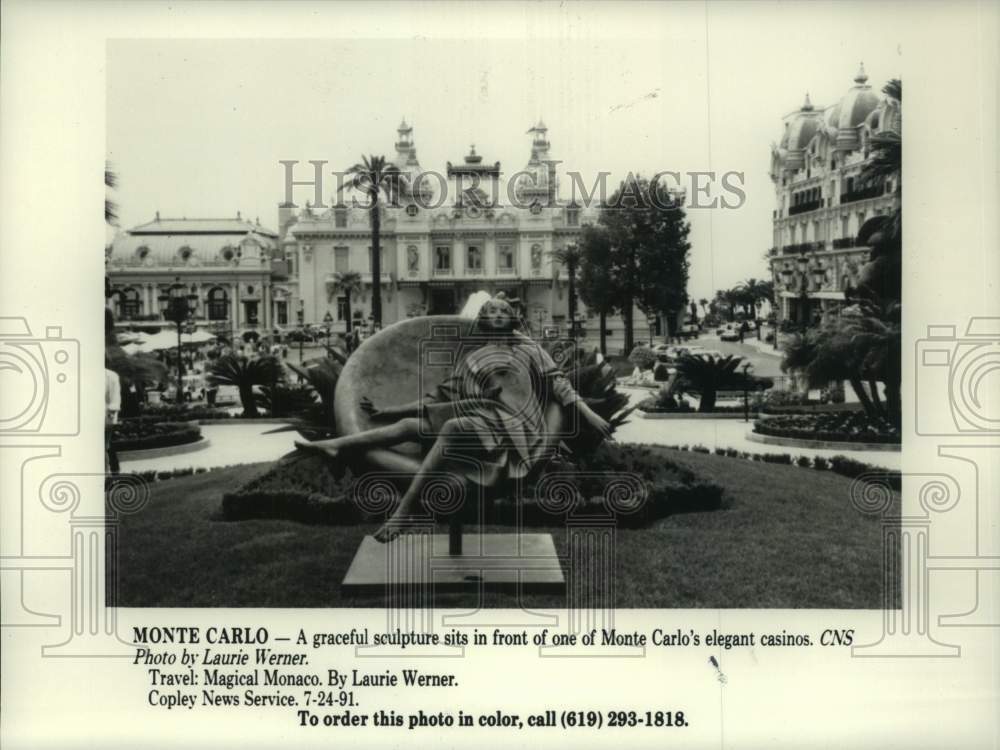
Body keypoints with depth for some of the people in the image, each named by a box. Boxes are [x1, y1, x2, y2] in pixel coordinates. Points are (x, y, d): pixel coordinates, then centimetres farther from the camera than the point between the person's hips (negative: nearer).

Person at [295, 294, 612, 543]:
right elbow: (441, 397, 23)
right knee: (415, 423, -16)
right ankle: (334, 445, -23)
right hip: (477, 421, 5)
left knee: (452, 427, -33)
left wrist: (589, 415, -3)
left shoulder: (527, 348, 18)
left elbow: (558, 384, 10)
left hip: (511, 425, -5)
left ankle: (404, 509, -41)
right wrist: (386, 411, 18)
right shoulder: (470, 359, 26)